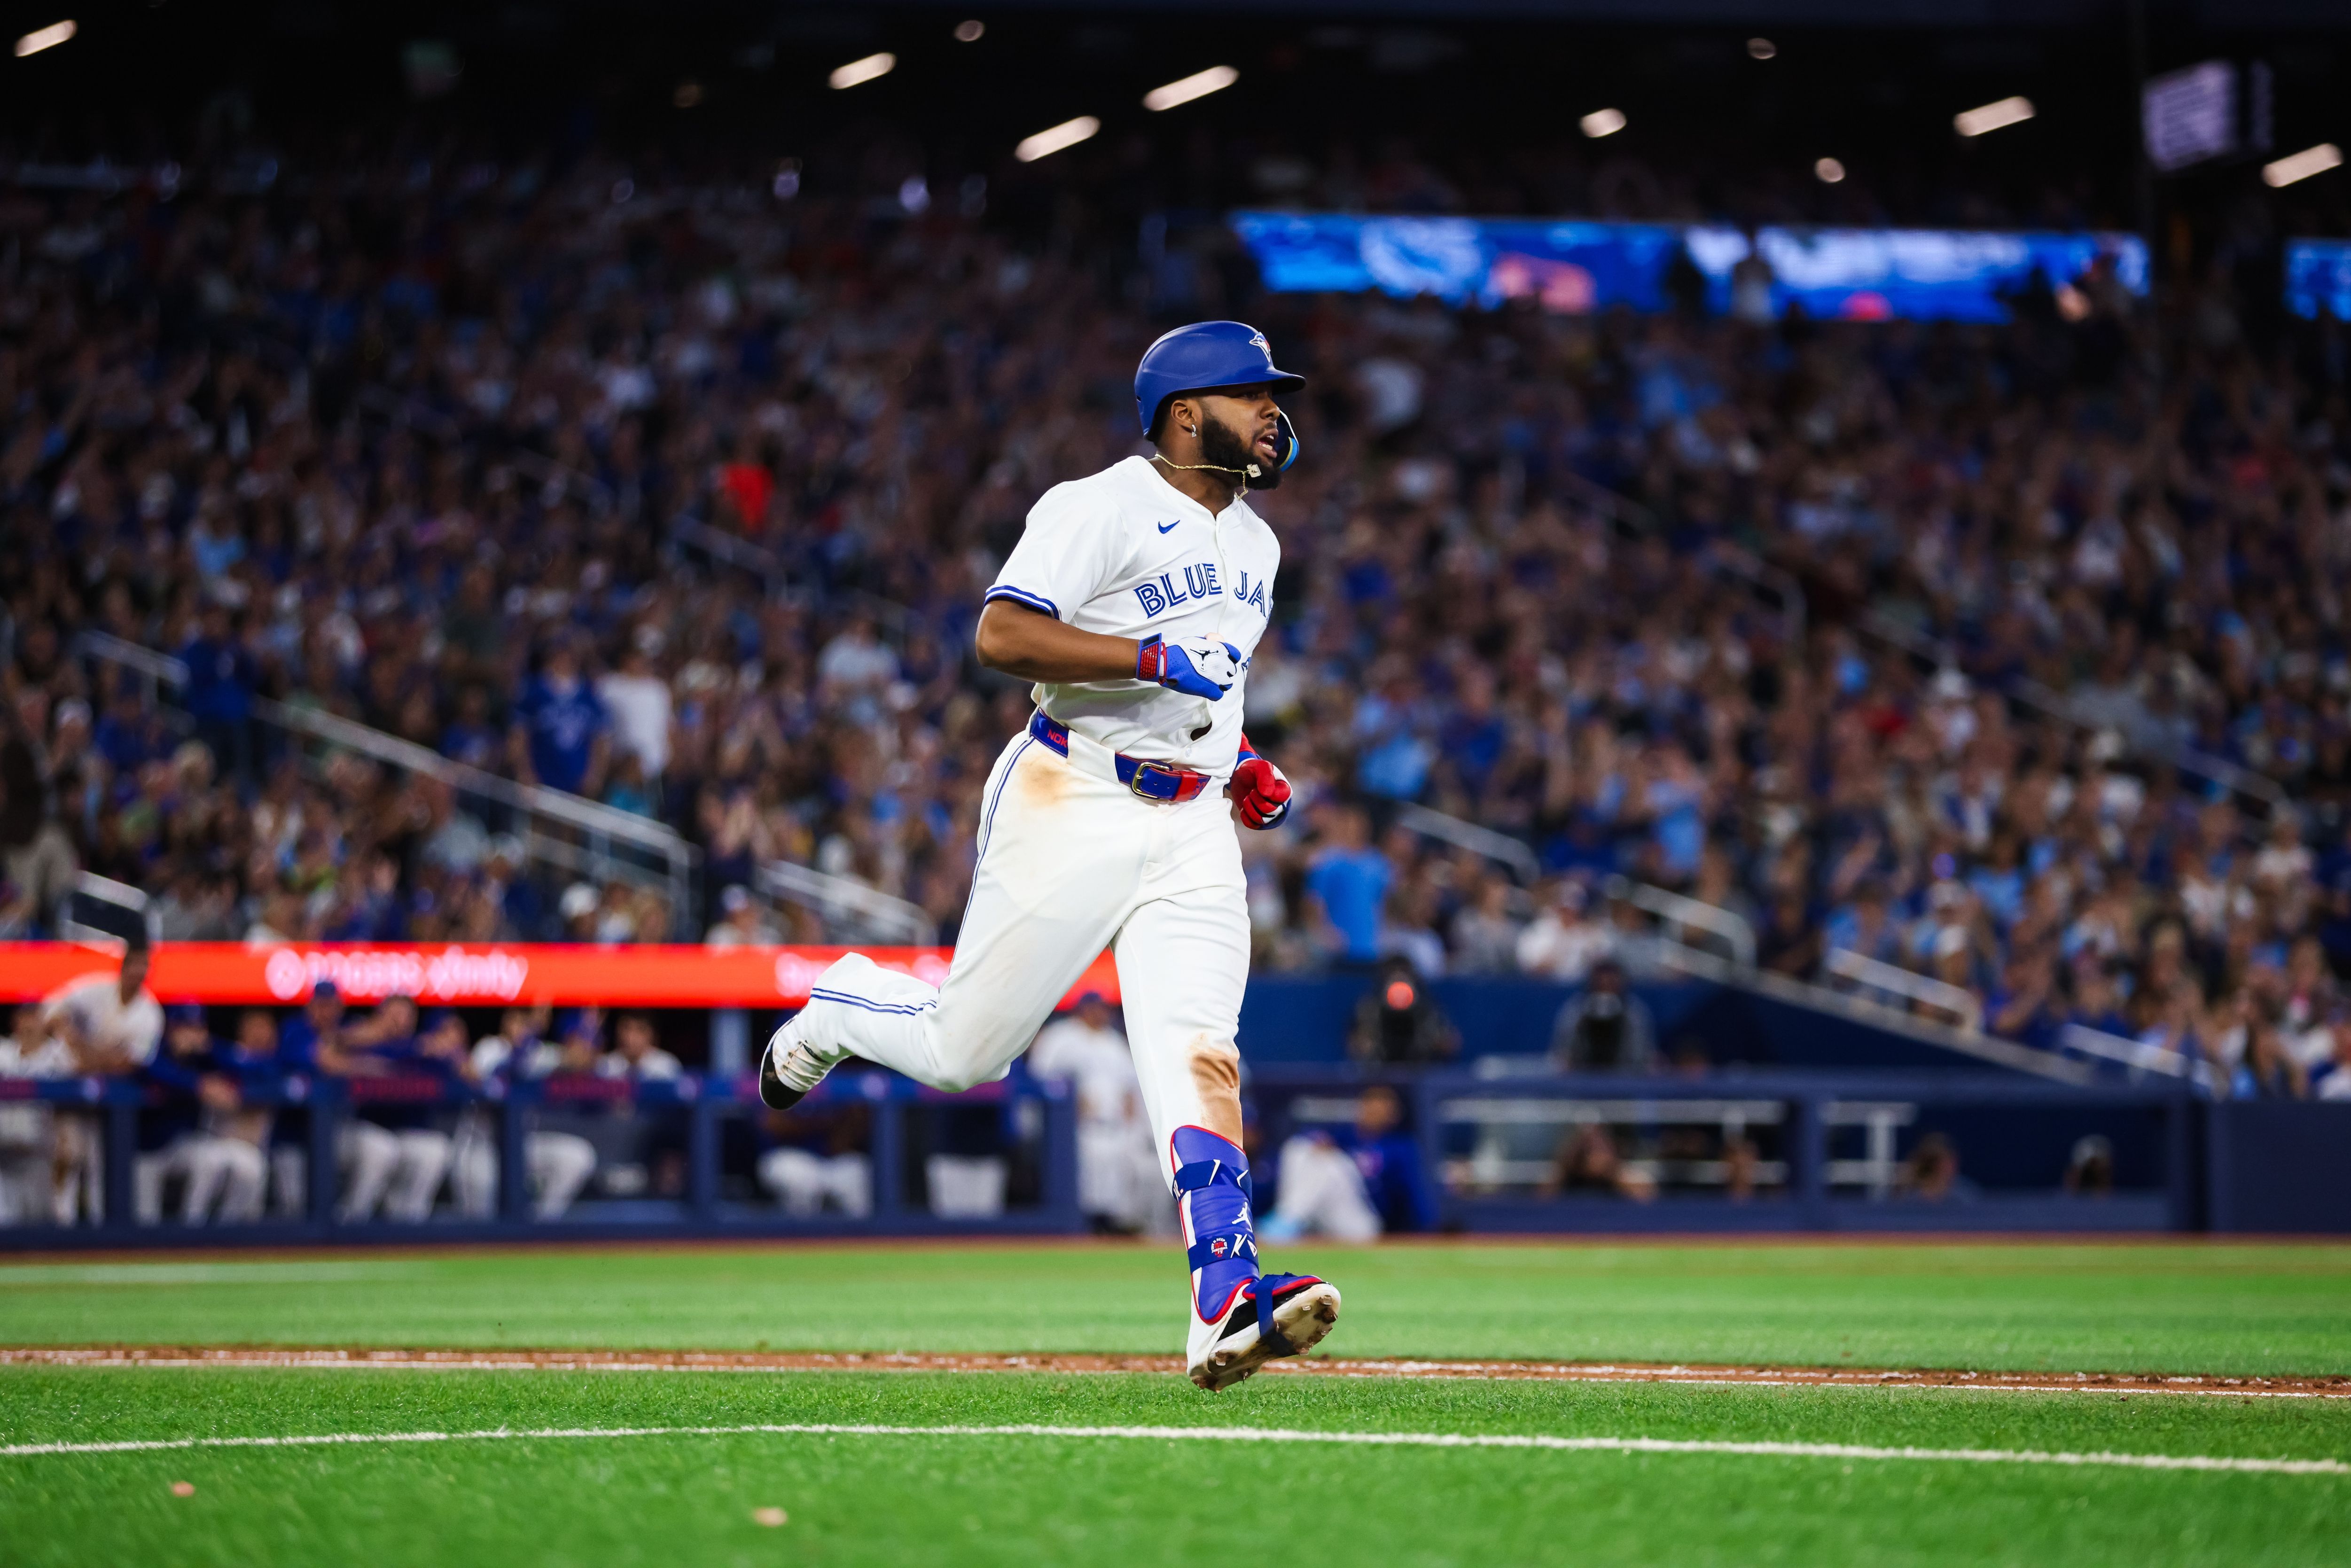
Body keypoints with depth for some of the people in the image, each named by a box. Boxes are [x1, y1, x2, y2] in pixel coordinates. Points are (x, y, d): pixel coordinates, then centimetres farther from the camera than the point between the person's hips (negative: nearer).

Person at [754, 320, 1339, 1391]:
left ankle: (1226, 1303, -26)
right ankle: (833, 1010, 34)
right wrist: (1155, 657, -25)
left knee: (1196, 1052, -13)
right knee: (963, 1050, 0)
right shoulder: (1102, 508, -9)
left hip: (1193, 828, 6)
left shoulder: (1252, 543, 18)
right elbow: (1001, 634, -20)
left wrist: (1238, 766, 15)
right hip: (1073, 807, -6)